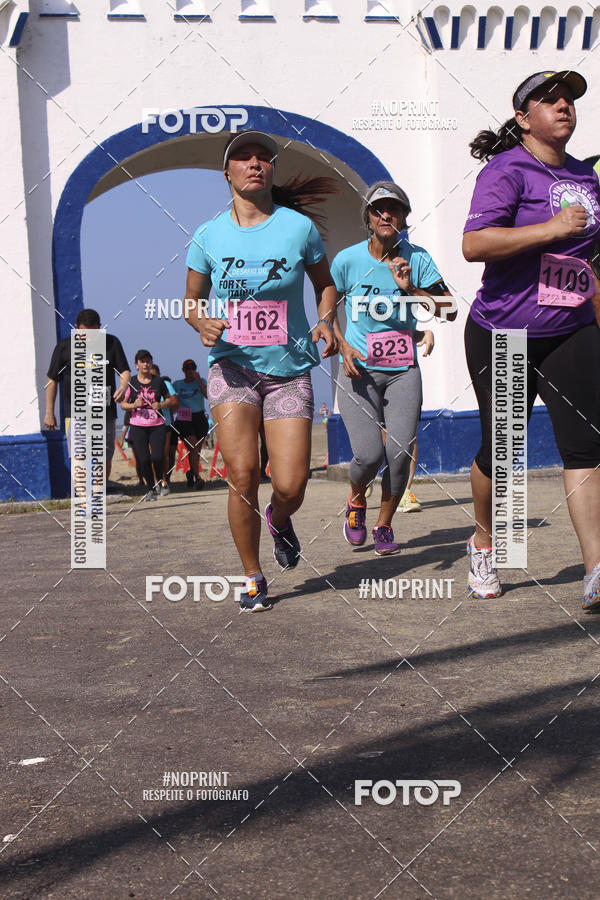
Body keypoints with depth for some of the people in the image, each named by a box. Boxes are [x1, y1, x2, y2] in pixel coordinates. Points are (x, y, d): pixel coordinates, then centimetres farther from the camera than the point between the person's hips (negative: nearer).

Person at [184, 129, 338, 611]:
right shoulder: (209, 236, 1)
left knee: (290, 486, -8)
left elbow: (325, 284, 13)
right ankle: (253, 577, 8)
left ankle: (279, 519, 32)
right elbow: (191, 301, 13)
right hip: (233, 368, 0)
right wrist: (203, 325, -10)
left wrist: (326, 321, -6)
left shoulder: (299, 227, -2)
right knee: (242, 475, -13)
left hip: (290, 371, 0)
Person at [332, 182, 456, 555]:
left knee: (400, 452, -12)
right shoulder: (348, 260, -3)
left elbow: (450, 311, -3)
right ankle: (357, 502, 19)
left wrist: (411, 290, -16)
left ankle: (384, 525, 12)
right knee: (369, 454, -16)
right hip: (358, 370, -1)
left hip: (403, 372, 2)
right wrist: (342, 346, -6)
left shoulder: (417, 258, 1)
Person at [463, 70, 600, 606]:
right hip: (503, 334, -5)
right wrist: (553, 228, -25)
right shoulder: (508, 170, -9)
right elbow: (474, 244, -24)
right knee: (499, 448, 6)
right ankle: (483, 543, 33)